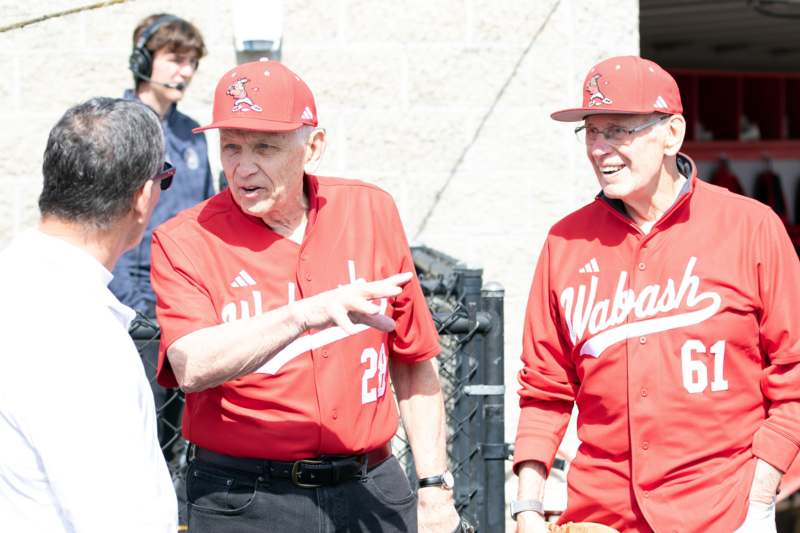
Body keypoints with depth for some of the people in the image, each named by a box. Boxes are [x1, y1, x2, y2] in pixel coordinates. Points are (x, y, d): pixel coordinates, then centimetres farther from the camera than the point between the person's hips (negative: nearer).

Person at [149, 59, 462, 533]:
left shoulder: (370, 210, 7)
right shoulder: (185, 241, -4)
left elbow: (413, 361, 13)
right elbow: (192, 367, -22)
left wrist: (435, 485, 11)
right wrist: (305, 314, -30)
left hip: (370, 493, 3)